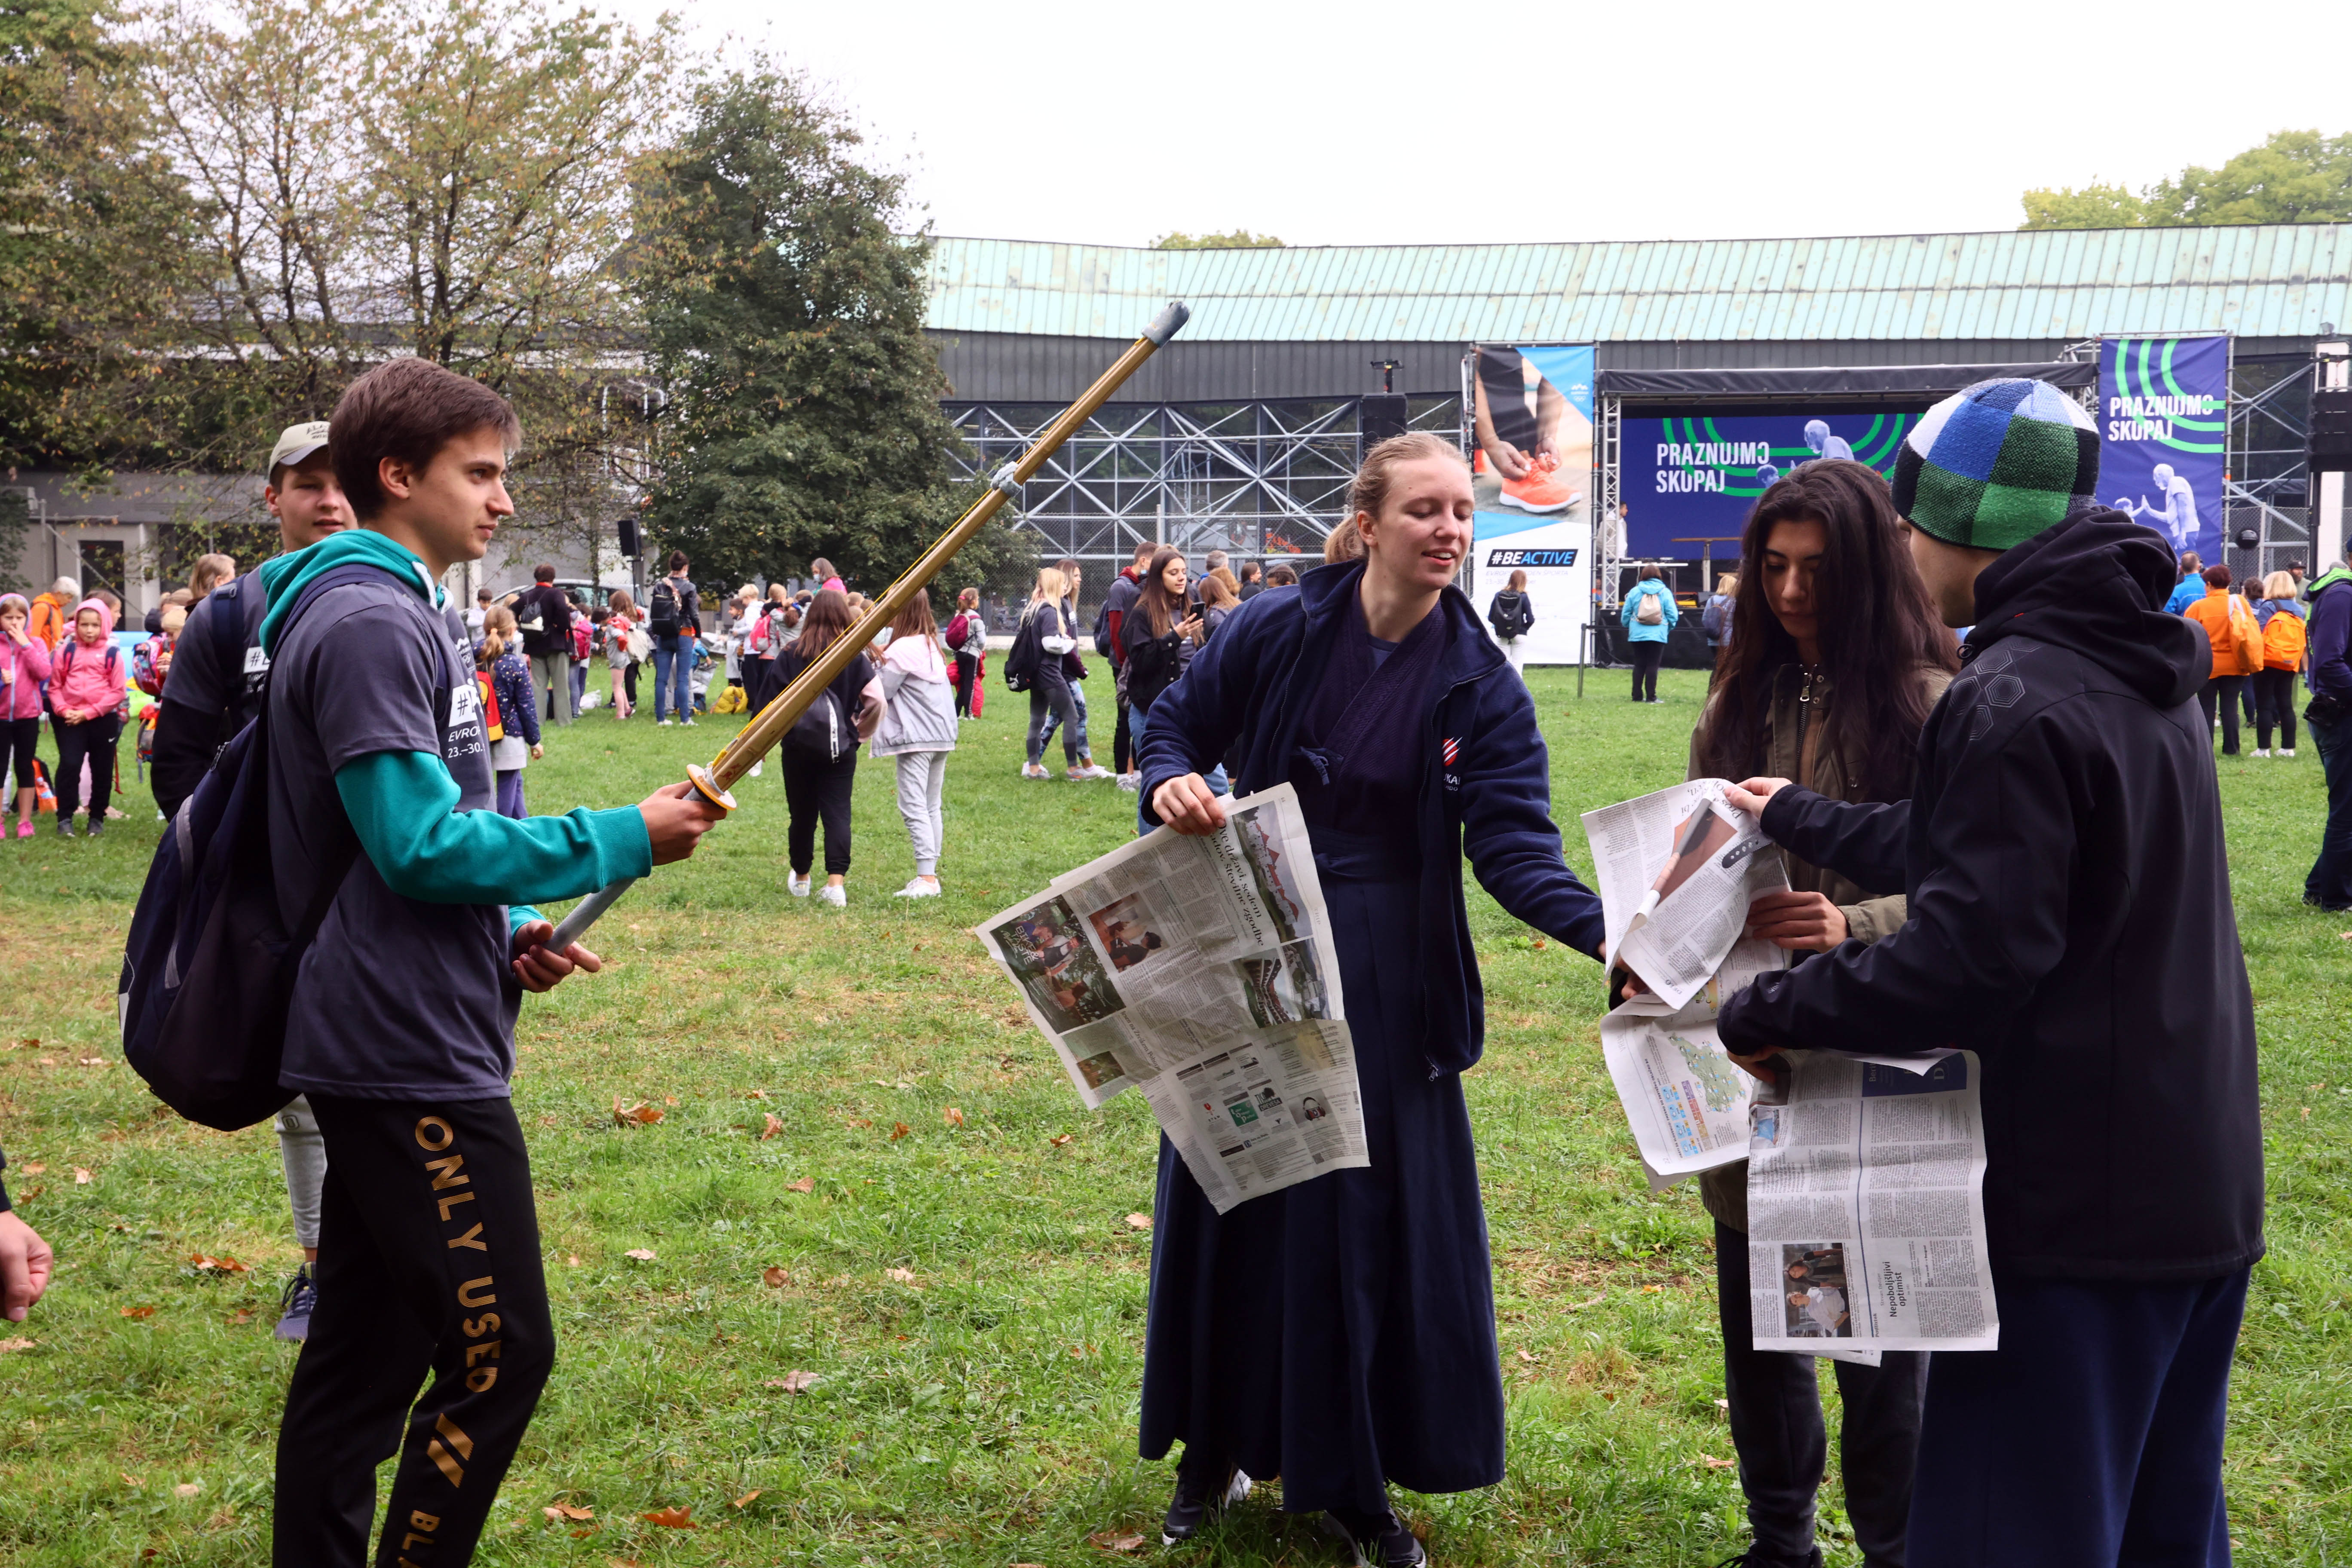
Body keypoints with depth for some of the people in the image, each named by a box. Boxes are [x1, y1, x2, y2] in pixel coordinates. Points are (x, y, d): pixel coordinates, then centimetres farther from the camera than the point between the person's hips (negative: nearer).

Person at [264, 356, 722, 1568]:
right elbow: (422, 844, -22)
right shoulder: (369, 624, -15)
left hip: (380, 1050, 10)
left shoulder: (401, 613, 17)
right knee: (497, 1352, -7)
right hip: (416, 1059, -10)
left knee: (365, 1352, 14)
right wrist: (625, 840, -14)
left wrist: (509, 936, 8)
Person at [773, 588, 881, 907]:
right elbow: (875, 699, -8)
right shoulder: (855, 657, -4)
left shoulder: (791, 655, -3)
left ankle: (801, 879, 28)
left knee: (801, 815, 13)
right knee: (837, 813, -1)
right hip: (840, 747, -1)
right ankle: (836, 883, -14)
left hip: (798, 746, 1)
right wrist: (860, 732, 8)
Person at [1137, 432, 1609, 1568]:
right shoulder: (1275, 632, -7)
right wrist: (1170, 783, -20)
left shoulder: (1480, 684, -7)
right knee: (1231, 1202, 9)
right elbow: (1175, 725, 4)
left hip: (1388, 984, 0)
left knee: (1377, 1217, 3)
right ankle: (1216, 1448, 28)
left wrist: (1602, 930, -32)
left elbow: (1514, 842, -14)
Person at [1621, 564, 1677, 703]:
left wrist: (1629, 627, 22)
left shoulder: (1635, 592, 3)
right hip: (1658, 635, -2)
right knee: (1653, 665, 0)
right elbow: (1673, 615, -2)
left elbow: (1625, 614, 6)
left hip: (1637, 635, 2)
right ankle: (1651, 696, -3)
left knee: (1639, 665, 9)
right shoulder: (1665, 592, -1)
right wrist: (1668, 629, 15)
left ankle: (1637, 696, 10)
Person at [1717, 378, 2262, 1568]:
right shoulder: (2140, 677, 11)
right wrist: (1803, 821, 29)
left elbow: (1973, 951, -25)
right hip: (2200, 1192, 10)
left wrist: (1767, 1011, -16)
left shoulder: (2012, 703, -19)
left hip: (2075, 1204, -10)